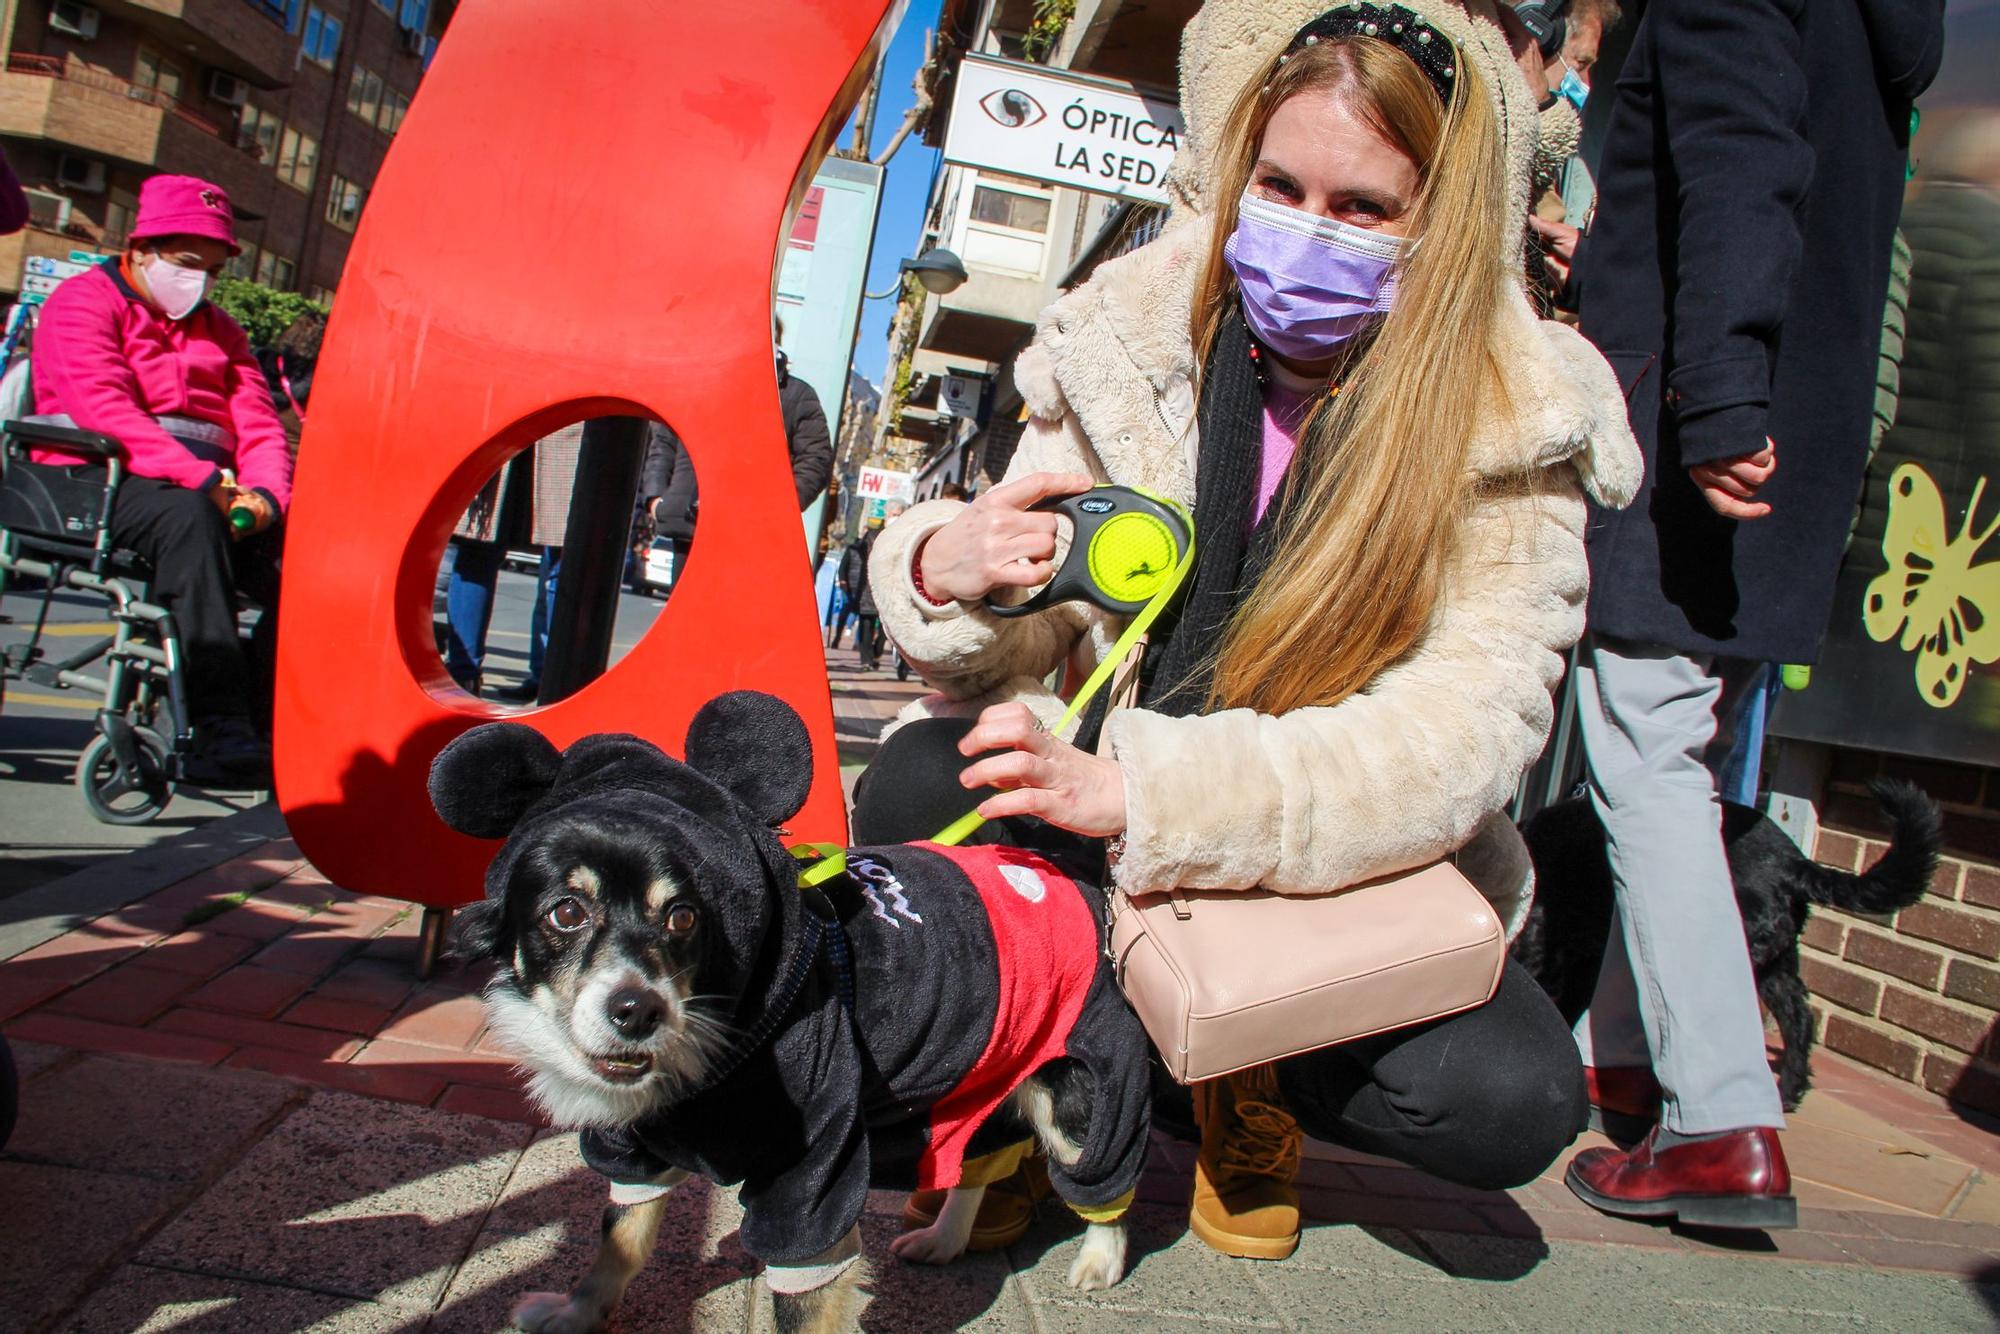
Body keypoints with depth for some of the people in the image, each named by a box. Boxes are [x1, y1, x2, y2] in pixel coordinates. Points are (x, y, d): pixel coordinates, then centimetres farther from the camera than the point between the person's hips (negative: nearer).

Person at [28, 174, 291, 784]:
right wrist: (203, 482, -26)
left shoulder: (218, 328, 25)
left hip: (210, 495, 6)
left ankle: (266, 728, -28)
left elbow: (260, 426, 12)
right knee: (189, 519, -39)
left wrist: (261, 494, -12)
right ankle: (220, 733, -43)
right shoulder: (84, 301, 6)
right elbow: (106, 412, -13)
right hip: (101, 481, -5)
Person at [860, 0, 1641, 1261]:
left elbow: (1462, 731, -26)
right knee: (916, 790, -27)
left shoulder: (1515, 428, -14)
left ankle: (1238, 1076, 9)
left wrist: (1141, 790, -38)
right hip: (1093, 799, 1)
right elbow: (1024, 638, -6)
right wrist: (950, 576, -31)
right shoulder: (1134, 334, -9)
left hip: (1354, 867, 0)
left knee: (1512, 1101, -24)